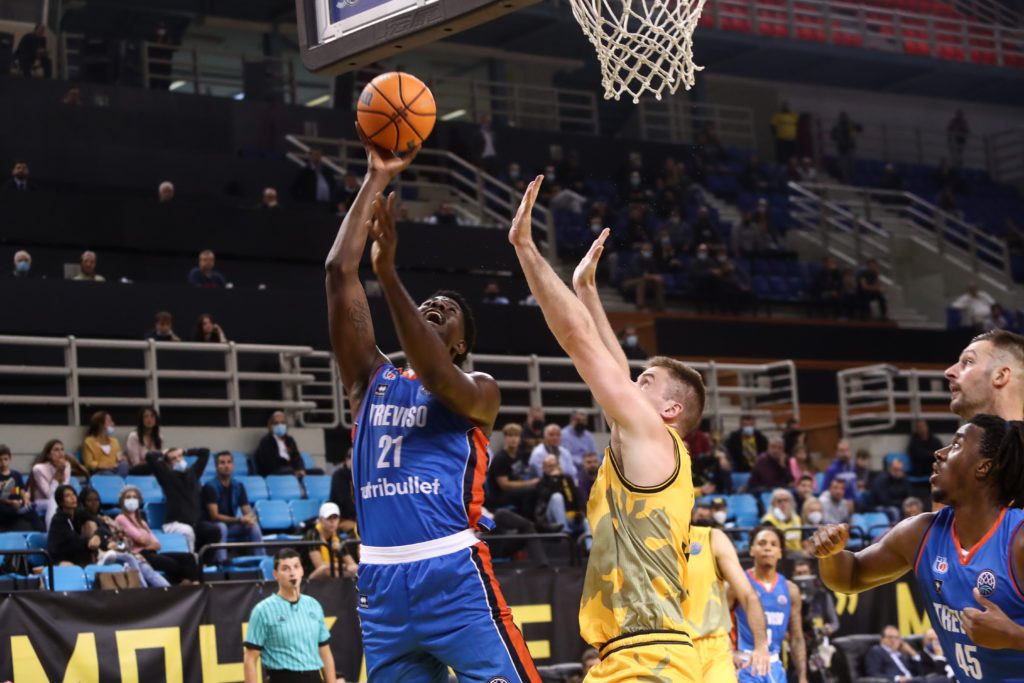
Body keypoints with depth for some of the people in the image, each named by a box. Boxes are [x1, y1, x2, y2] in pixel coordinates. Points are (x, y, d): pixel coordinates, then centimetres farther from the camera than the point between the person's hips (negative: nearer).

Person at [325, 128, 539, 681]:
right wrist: (376, 181, 6)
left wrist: (388, 274, -22)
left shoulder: (479, 390, 7)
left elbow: (438, 378, -17)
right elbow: (339, 272, 9)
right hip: (381, 583, 4)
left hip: (453, 576, -4)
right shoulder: (372, 379, 17)